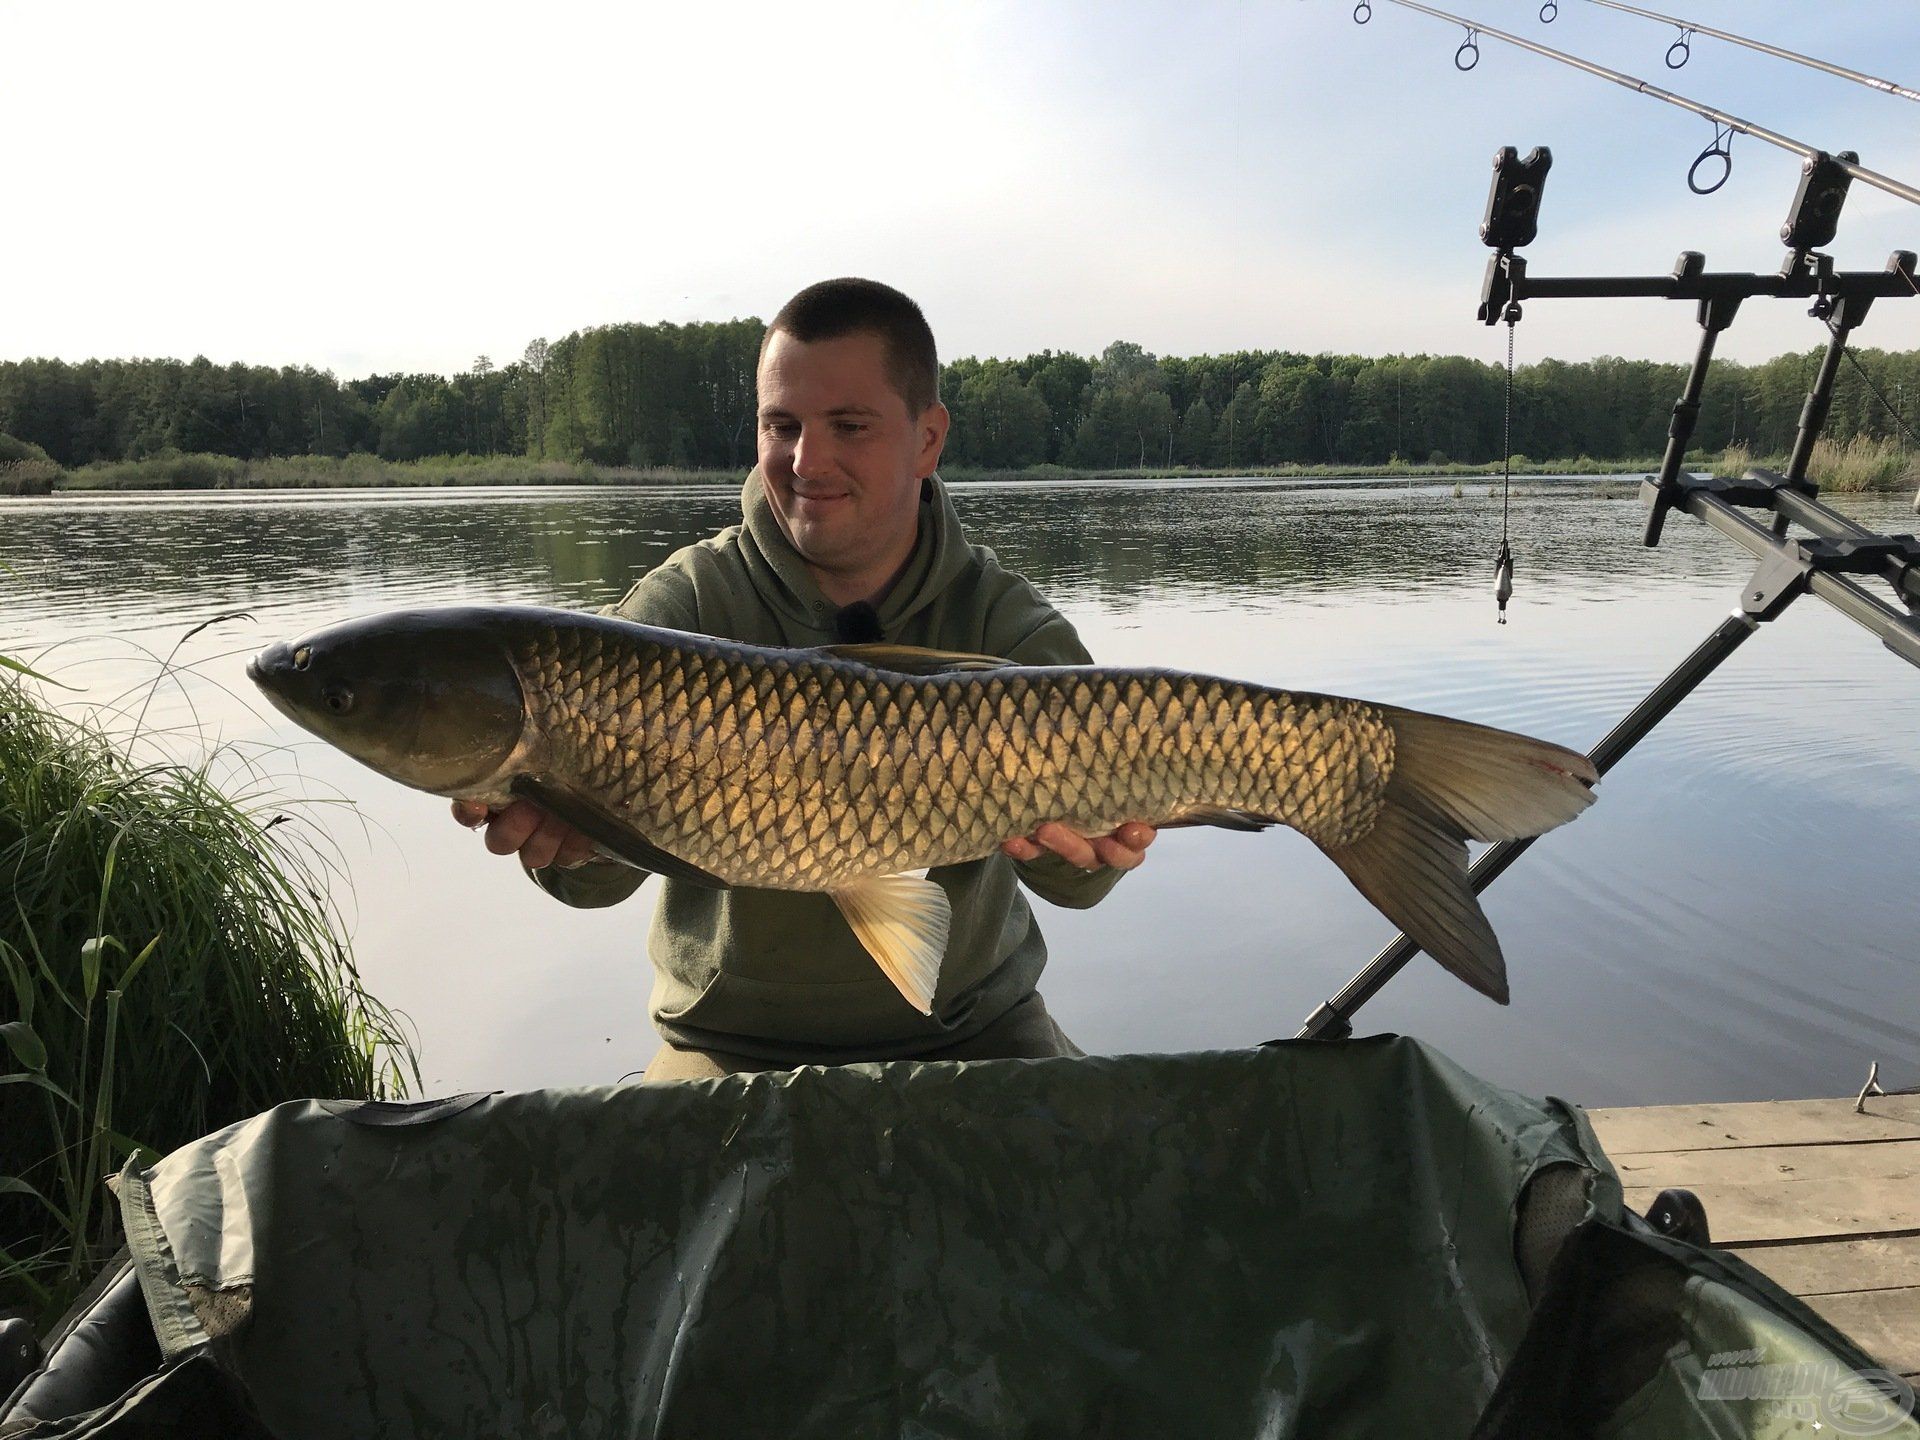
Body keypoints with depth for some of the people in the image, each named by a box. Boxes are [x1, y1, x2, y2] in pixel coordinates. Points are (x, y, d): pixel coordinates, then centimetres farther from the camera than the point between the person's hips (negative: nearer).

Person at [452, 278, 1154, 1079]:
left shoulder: (1004, 622, -6)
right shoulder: (684, 606, -8)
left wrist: (1081, 849, -44)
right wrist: (567, 842, -42)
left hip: (970, 1032, 1)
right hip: (734, 1046, 0)